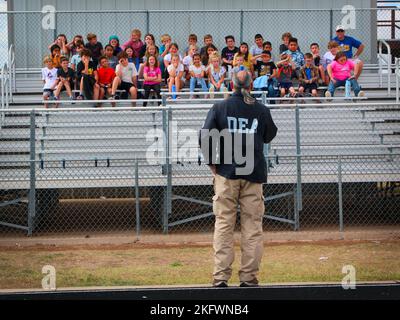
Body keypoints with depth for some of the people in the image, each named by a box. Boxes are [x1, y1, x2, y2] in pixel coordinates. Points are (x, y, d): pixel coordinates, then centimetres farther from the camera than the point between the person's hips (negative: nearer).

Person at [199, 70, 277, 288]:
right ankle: (249, 277, 3)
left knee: (224, 224, 1)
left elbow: (205, 136, -6)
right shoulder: (261, 110, 3)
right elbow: (269, 136, 17)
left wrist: (212, 162, 3)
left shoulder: (220, 108, 1)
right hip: (254, 175, 0)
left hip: (226, 173, 0)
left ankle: (221, 276, -4)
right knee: (252, 227, 4)